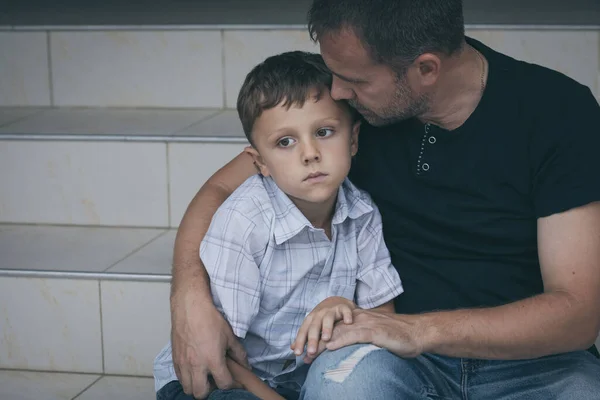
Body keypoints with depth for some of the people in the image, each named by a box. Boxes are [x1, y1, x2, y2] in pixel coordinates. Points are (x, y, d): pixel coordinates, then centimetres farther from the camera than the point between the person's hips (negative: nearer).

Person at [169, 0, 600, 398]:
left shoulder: (561, 110, -13)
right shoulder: (347, 107, -4)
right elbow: (221, 189, 4)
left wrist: (420, 330, -28)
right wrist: (190, 296, -17)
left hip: (537, 362, 0)